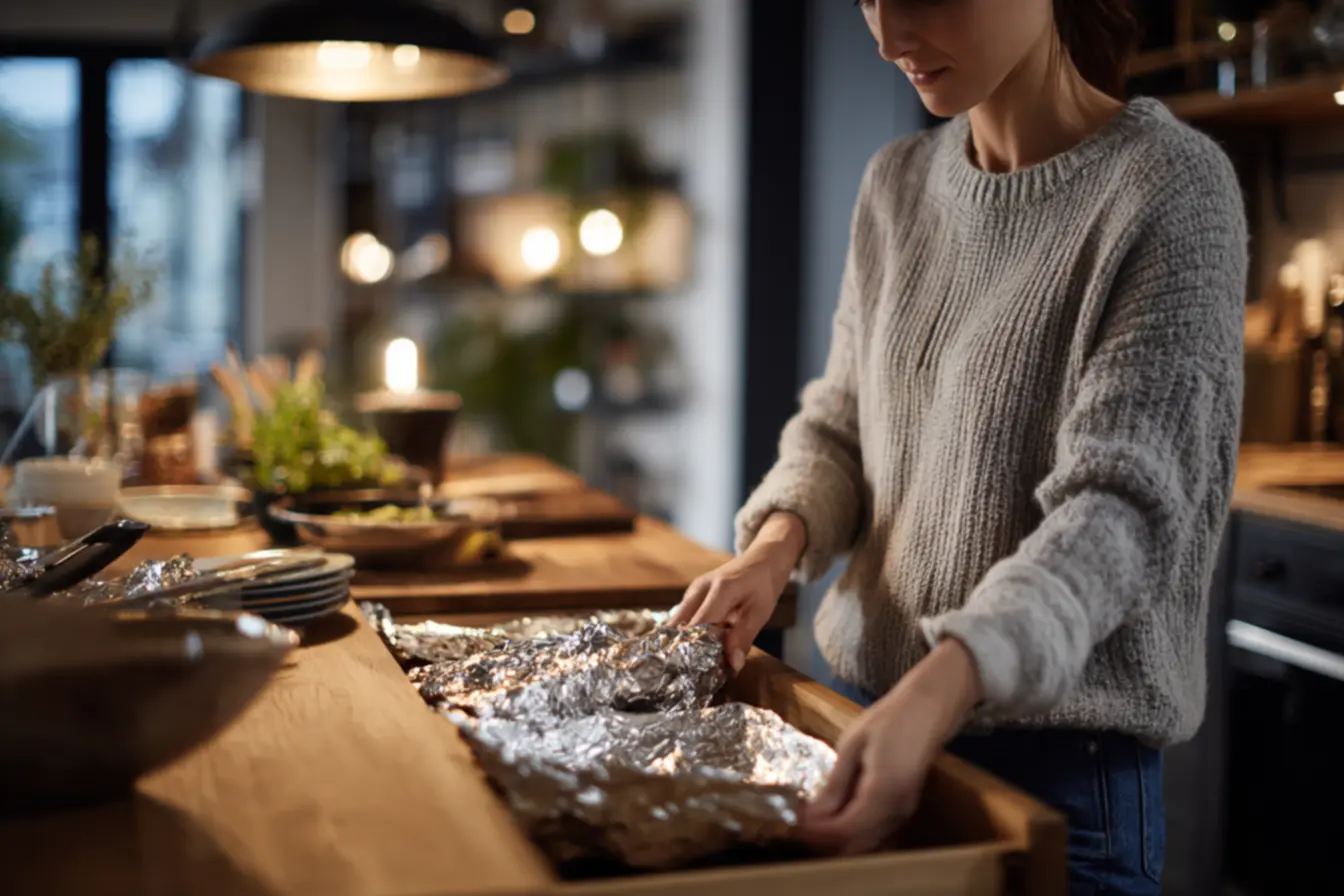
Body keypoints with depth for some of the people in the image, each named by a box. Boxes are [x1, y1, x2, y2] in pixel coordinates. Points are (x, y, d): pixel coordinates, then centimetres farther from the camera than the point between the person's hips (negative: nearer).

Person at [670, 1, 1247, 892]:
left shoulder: (1169, 186, -13)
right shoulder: (896, 183, 5)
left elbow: (1123, 504, -21)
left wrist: (939, 691, -35)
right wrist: (779, 540, -10)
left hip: (1060, 753, -5)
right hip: (872, 715, 5)